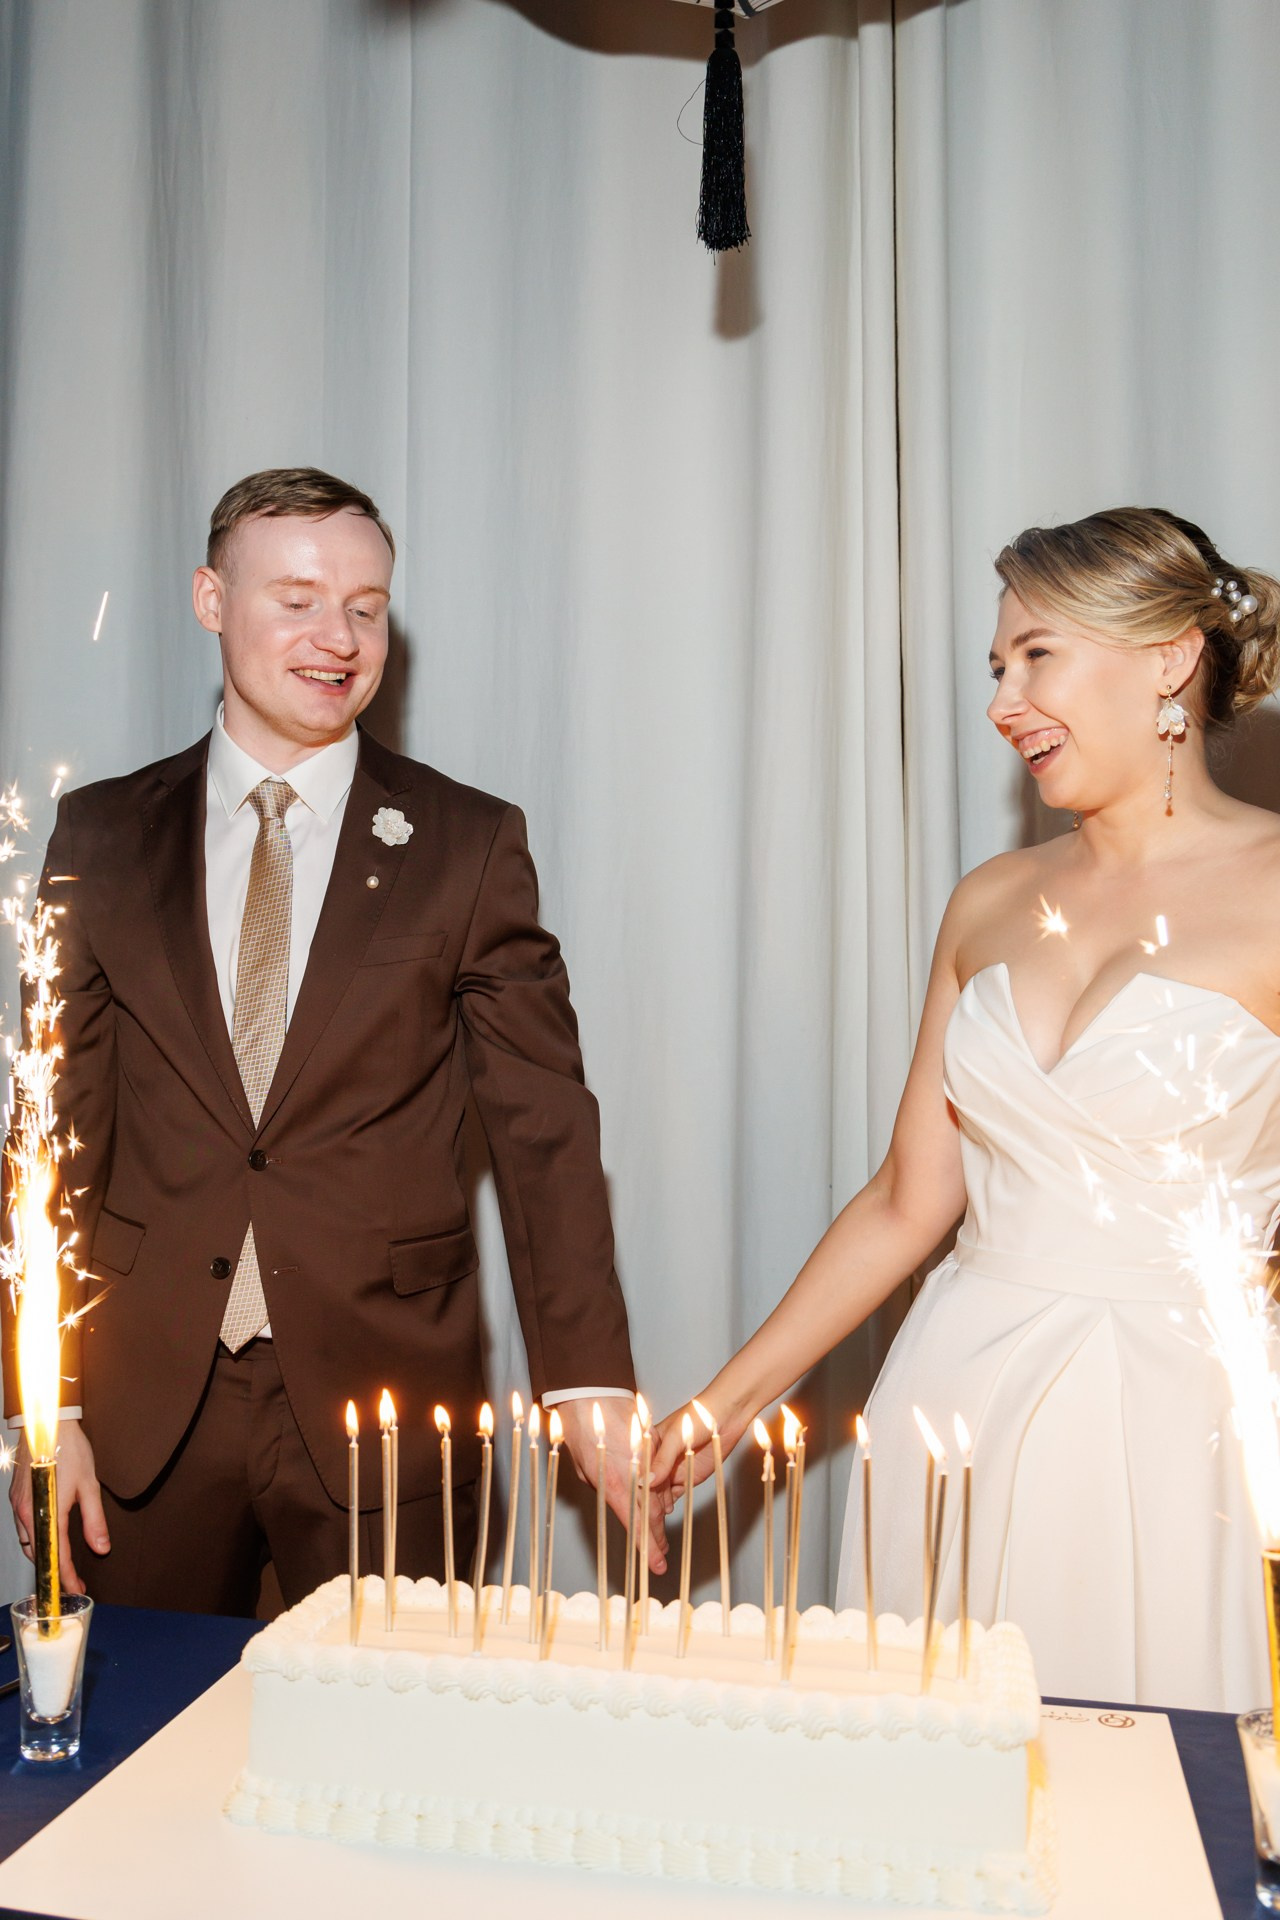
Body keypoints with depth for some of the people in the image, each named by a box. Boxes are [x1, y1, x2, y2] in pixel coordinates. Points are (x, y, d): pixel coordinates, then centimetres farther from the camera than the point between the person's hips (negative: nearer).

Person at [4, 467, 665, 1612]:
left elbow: (543, 1123, -3)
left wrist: (589, 1381, -12)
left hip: (382, 1403, -1)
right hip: (147, 1407, 2)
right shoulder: (103, 836, 5)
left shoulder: (469, 844, -1)